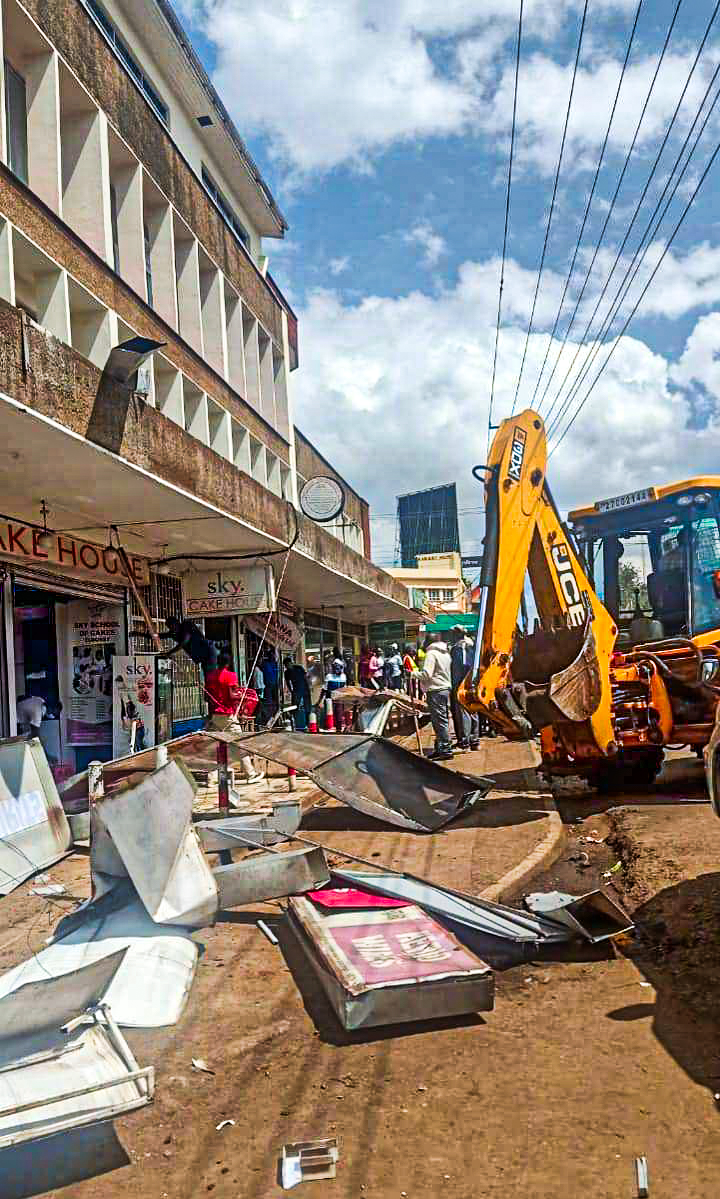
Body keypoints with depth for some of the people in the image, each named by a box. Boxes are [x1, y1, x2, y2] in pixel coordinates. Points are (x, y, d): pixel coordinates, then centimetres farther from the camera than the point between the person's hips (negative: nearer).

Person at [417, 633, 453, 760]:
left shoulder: (431, 653, -12)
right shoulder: (446, 653, 14)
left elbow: (426, 674, -19)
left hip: (435, 691, -9)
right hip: (446, 688, 9)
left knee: (439, 721, -7)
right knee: (442, 720, 13)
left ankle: (446, 750, -8)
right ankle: (440, 749, 19)